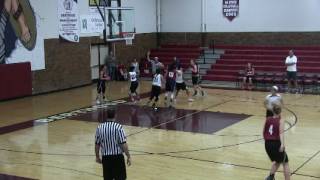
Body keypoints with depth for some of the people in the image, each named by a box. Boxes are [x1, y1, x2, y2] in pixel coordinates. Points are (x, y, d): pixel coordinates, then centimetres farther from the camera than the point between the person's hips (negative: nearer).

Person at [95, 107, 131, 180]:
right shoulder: (118, 127, -14)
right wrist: (128, 157, -4)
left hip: (106, 157, 3)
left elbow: (97, 144, 4)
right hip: (118, 157, -3)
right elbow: (123, 144, -14)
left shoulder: (100, 127, -2)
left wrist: (97, 157, 18)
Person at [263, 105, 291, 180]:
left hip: (267, 144, 5)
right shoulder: (280, 121, -4)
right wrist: (282, 144, -31)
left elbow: (264, 132, 15)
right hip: (276, 143, -5)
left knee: (277, 161, 27)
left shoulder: (268, 119, 8)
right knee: (285, 163, 11)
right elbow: (281, 133, -20)